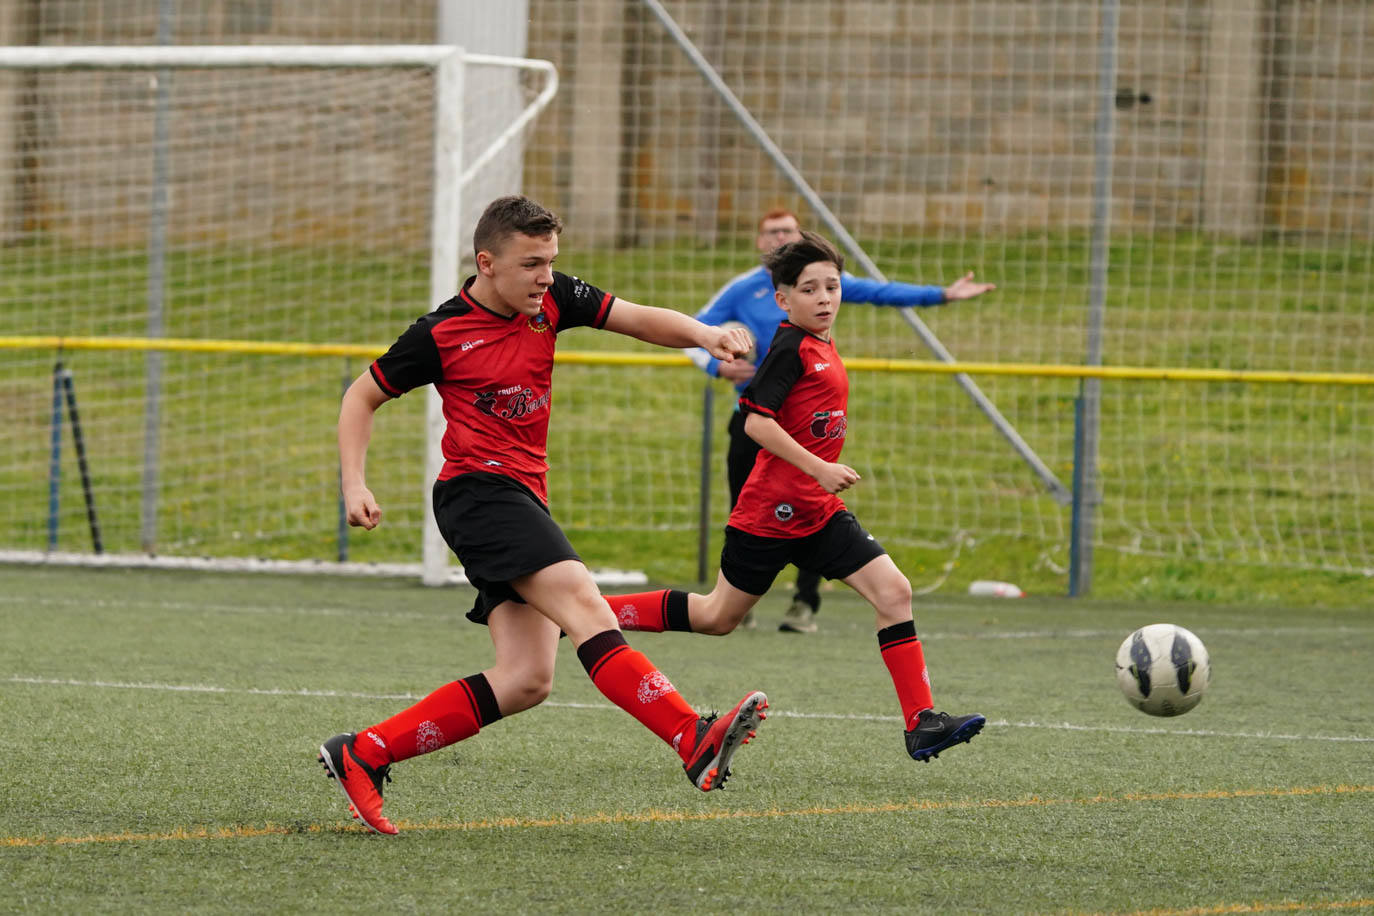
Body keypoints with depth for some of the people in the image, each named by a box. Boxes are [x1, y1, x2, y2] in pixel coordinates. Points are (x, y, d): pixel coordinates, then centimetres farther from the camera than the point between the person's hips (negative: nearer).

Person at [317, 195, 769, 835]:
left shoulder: (552, 301, 8)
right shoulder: (442, 334, -5)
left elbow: (639, 320, 4)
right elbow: (361, 397, 5)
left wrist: (704, 334, -16)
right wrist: (355, 485, -6)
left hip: (524, 497, 8)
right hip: (477, 489, -8)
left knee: (526, 680, -2)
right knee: (582, 603, -26)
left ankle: (361, 755, 4)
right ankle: (695, 742, -41)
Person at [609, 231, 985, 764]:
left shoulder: (824, 350, 12)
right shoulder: (793, 347, -14)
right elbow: (755, 420, -22)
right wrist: (819, 469, -24)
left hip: (818, 513, 8)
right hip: (774, 511, -8)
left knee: (893, 591, -6)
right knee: (717, 616, 3)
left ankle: (921, 724, -9)